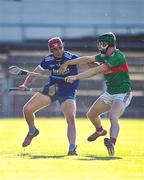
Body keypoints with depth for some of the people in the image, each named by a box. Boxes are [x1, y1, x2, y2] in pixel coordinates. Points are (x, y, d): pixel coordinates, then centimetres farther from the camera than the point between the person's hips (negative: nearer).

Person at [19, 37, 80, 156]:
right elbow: (35, 74, 1)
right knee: (27, 109, 0)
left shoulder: (71, 57, -18)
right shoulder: (48, 60, -6)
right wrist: (25, 85, -14)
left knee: (71, 118, -24)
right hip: (52, 88, 4)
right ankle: (32, 131, 28)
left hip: (68, 91, -4)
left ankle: (72, 149, -22)